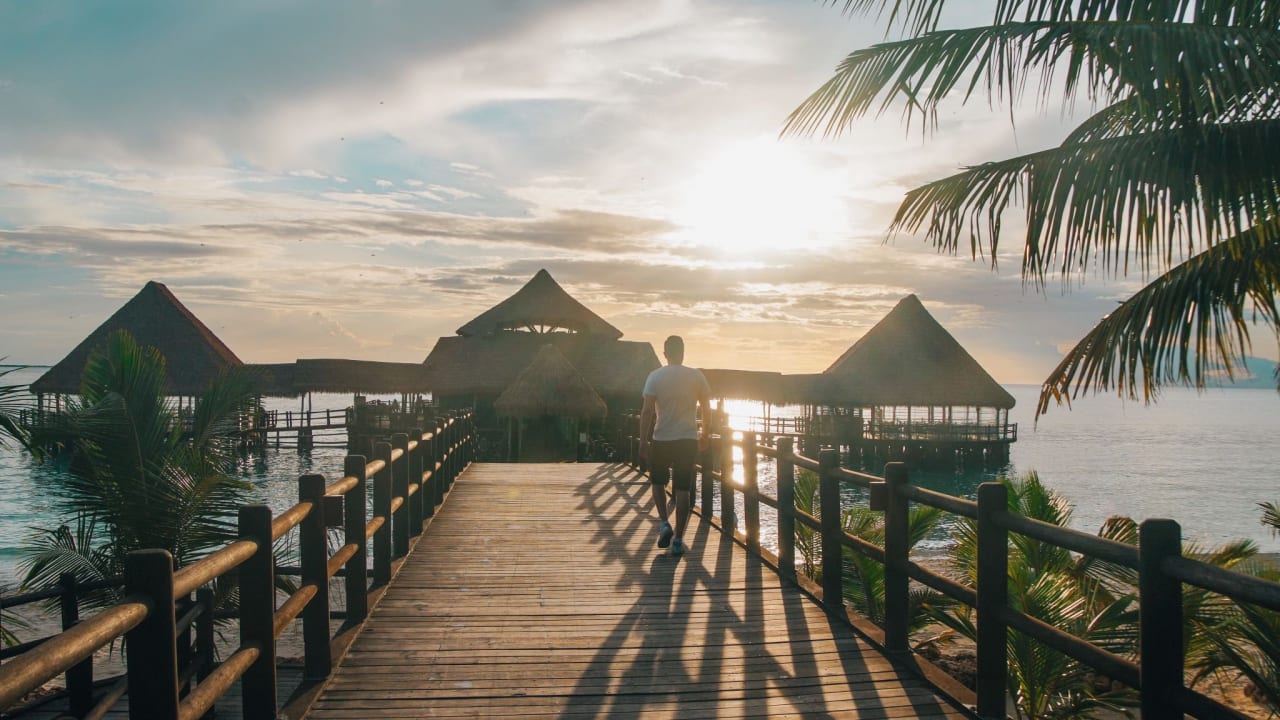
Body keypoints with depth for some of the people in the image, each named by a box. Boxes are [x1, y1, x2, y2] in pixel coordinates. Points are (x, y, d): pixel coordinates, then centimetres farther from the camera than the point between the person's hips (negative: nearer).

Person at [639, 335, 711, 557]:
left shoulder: (655, 376, -6)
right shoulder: (696, 376, 0)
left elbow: (647, 411, -10)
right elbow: (707, 410, 6)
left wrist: (643, 441, -4)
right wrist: (704, 435, 20)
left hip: (661, 440, -1)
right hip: (688, 440, 1)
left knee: (657, 482, 20)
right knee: (682, 490, 5)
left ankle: (665, 524, 2)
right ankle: (678, 539, 5)